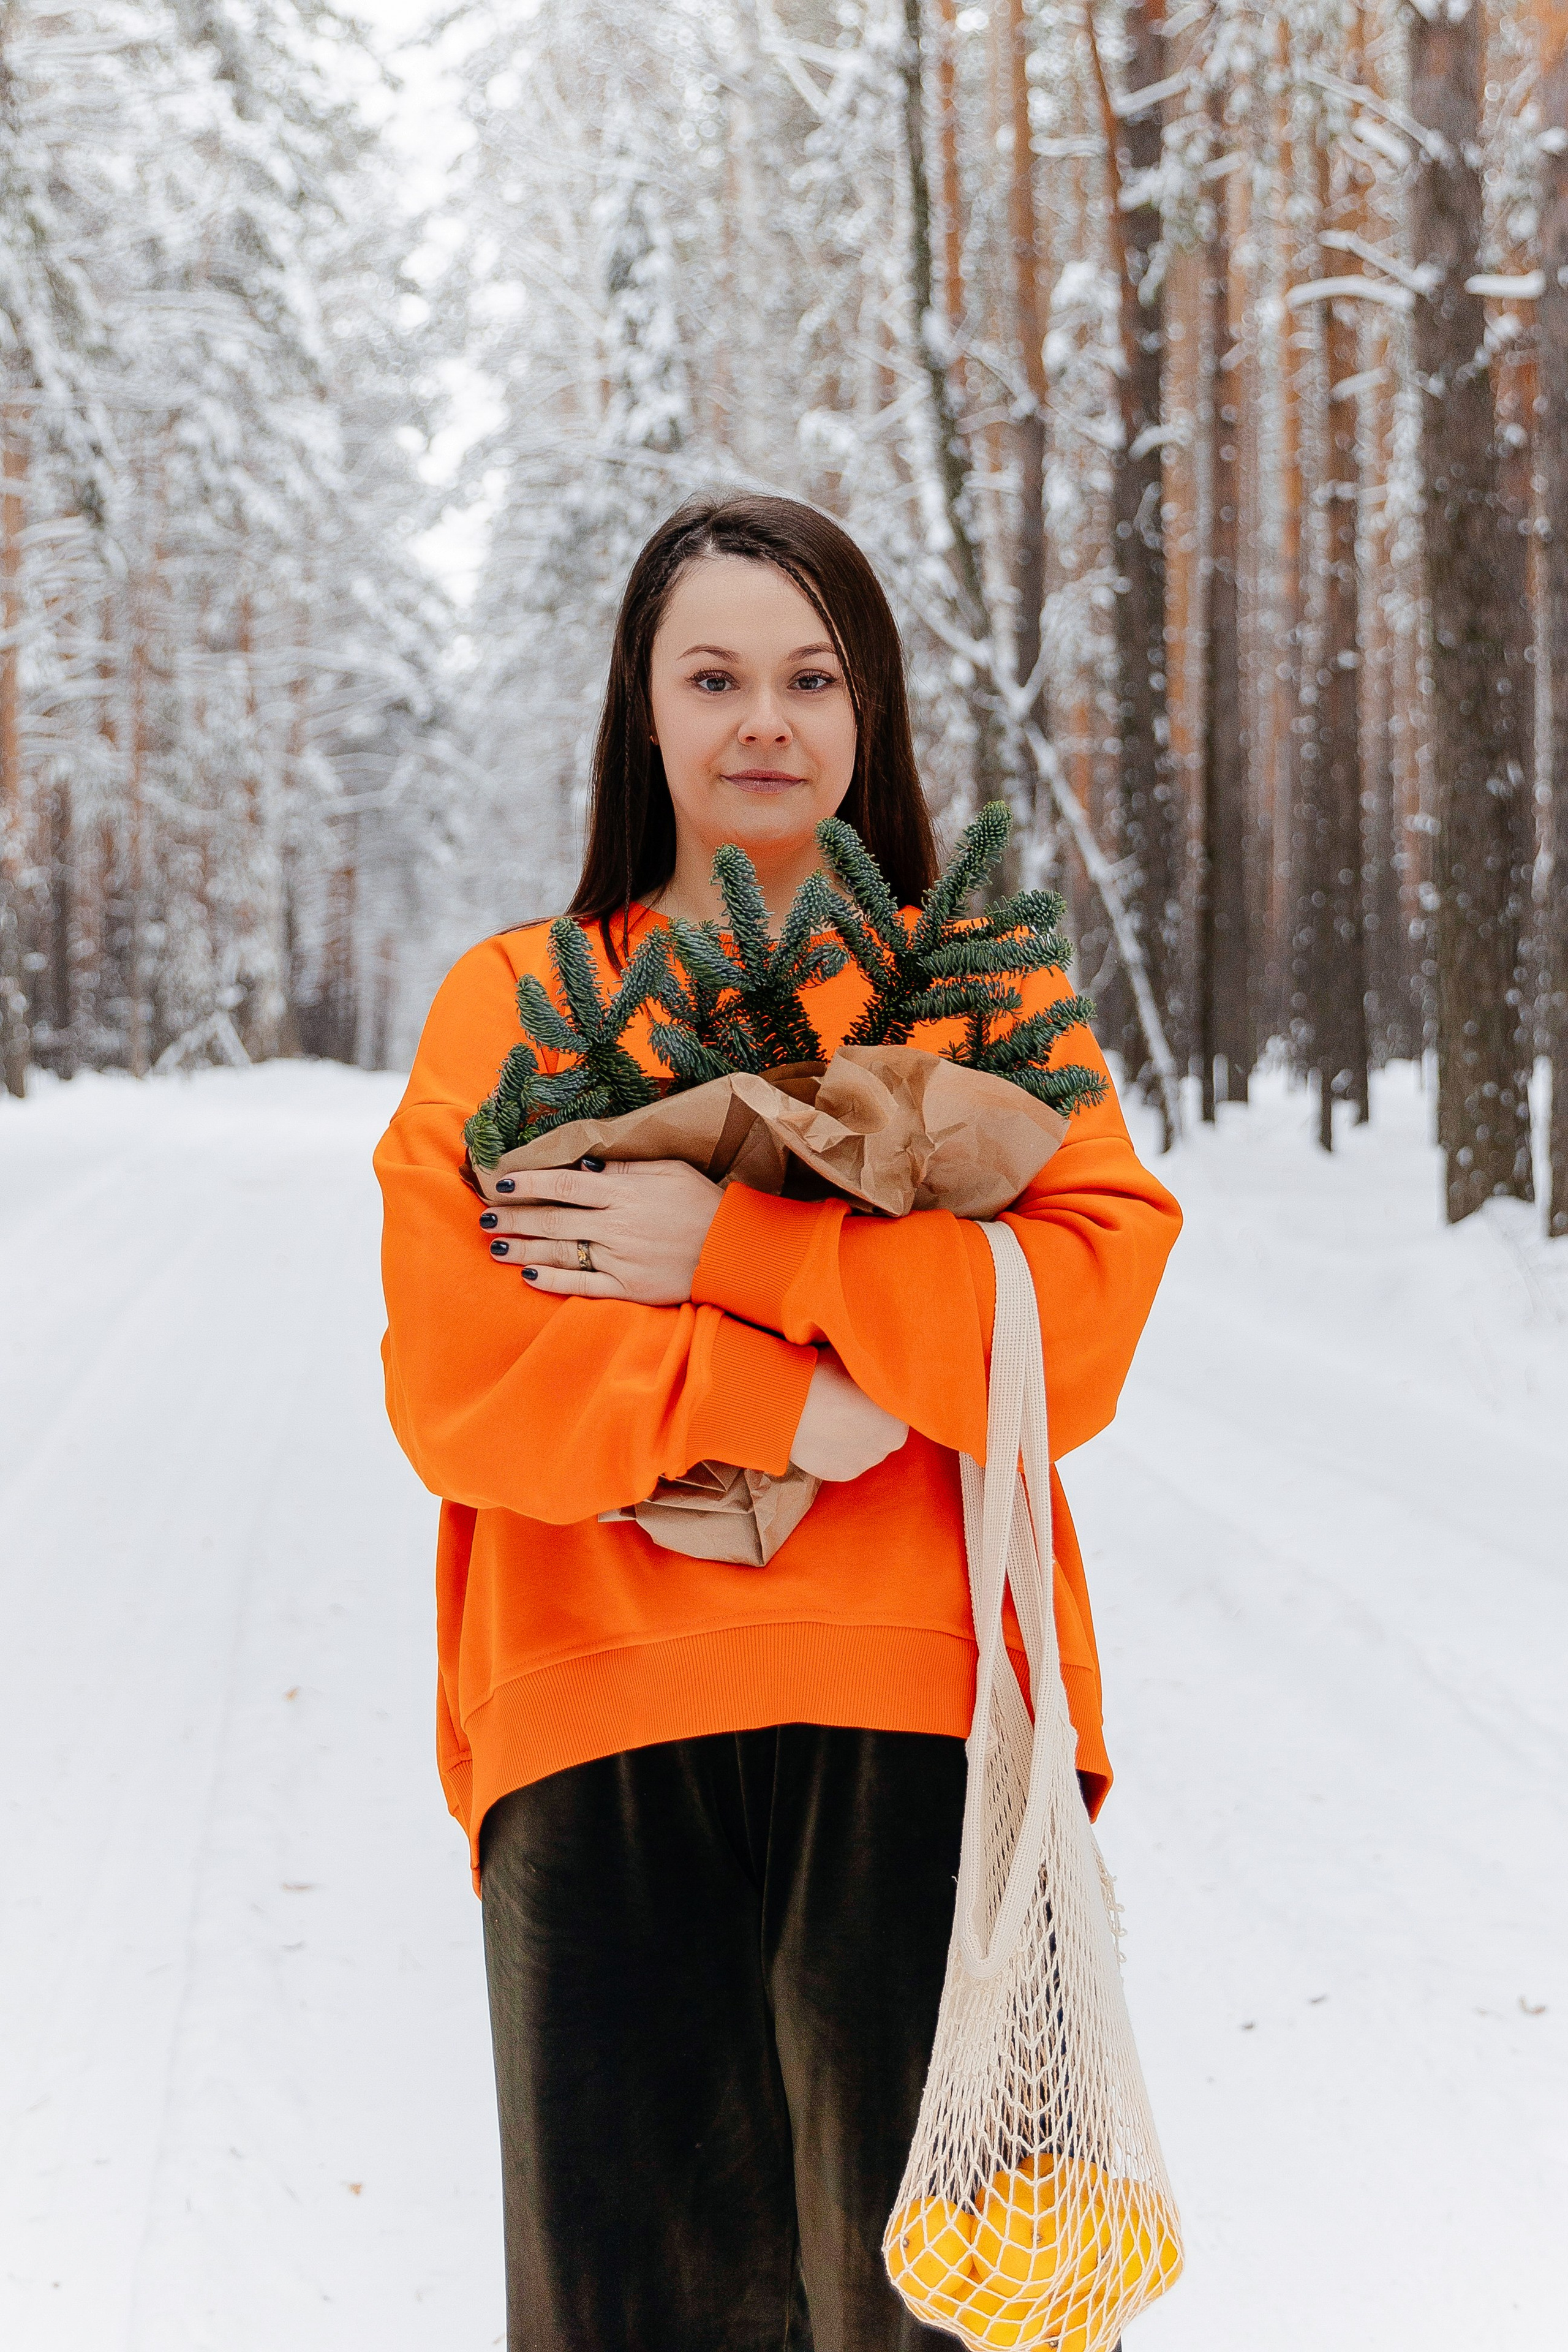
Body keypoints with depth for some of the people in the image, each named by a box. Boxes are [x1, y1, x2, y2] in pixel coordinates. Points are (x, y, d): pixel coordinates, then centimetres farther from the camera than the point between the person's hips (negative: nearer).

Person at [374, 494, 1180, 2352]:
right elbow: (452, 1385, -2)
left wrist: (733, 1251, -11)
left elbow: (1078, 1329, -5)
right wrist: (785, 1406, -12)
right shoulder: (510, 1005, 11)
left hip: (920, 1715, 0)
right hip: (602, 1731, 1)